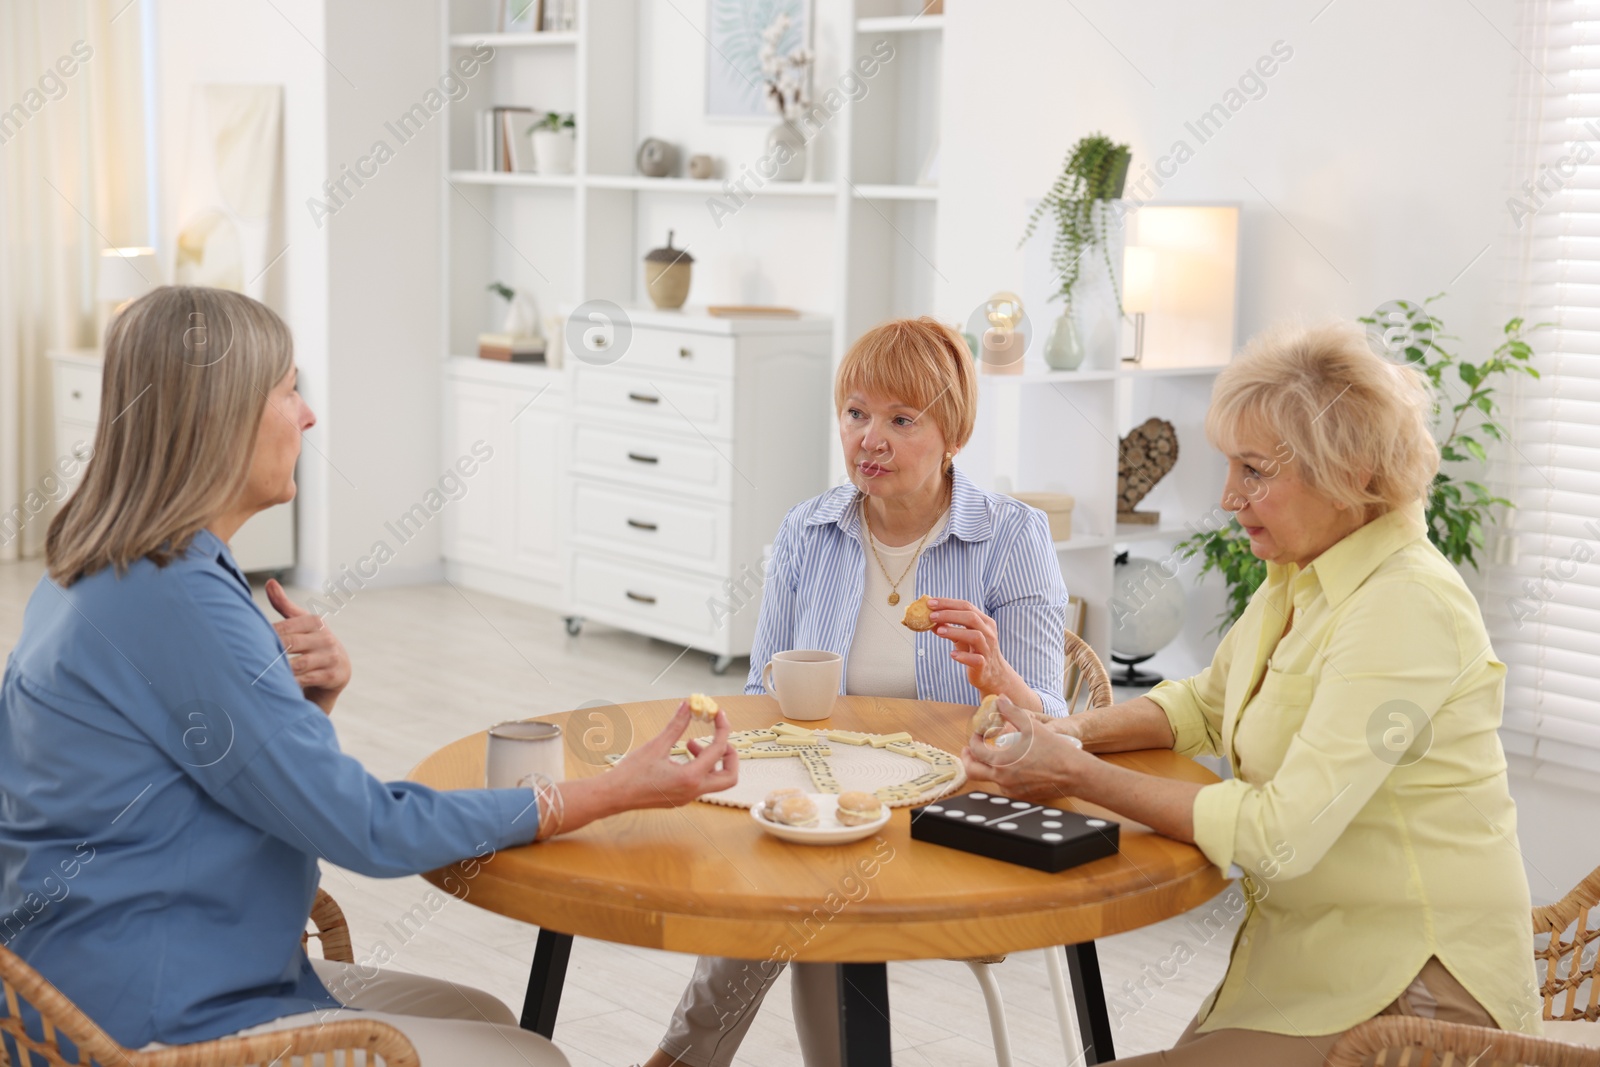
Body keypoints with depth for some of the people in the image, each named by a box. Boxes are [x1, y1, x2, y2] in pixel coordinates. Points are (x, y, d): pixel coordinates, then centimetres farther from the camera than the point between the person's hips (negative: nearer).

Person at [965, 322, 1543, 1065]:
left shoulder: (1403, 608, -22)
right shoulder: (1300, 577, 7)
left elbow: (1278, 835, -26)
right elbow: (1207, 704, 20)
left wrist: (1079, 776, -20)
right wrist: (1075, 732, 1)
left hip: (1413, 990, -8)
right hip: (1308, 957, 8)